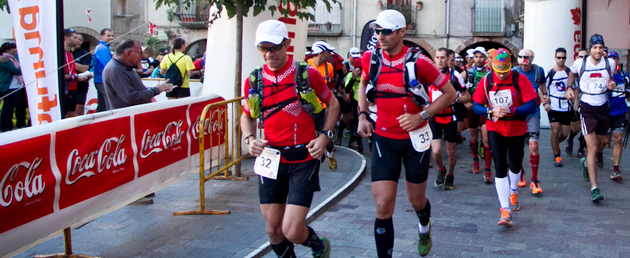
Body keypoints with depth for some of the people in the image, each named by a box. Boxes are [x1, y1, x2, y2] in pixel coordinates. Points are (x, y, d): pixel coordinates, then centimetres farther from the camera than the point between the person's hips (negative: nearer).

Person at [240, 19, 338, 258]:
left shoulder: (308, 74, -6)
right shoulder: (254, 80, 2)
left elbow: (332, 104, 8)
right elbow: (247, 115, 16)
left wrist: (324, 136, -6)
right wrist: (249, 139, -3)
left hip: (304, 159, -3)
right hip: (270, 159, 4)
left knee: (291, 231, -8)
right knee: (273, 230, 9)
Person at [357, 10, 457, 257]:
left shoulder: (418, 61, -15)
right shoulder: (371, 58, -5)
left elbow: (450, 93, -6)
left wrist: (421, 116, -17)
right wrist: (362, 116, 5)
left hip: (415, 139, -2)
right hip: (383, 139, 2)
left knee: (417, 200, 15)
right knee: (383, 205, -9)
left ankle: (424, 228, 51)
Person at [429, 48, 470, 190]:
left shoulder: (455, 75, -7)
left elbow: (467, 96, -2)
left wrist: (454, 99, -20)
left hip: (450, 118, -1)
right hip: (434, 117, 1)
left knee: (451, 151, 10)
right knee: (436, 151, -11)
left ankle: (450, 175, 37)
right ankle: (441, 169, 21)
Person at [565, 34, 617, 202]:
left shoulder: (610, 63, -2)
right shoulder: (580, 63, -8)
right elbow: (572, 74, 15)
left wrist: (612, 85, -4)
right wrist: (569, 88, 4)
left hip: (603, 107, 4)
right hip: (587, 108, -4)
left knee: (598, 147, 15)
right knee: (593, 148, -13)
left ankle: (586, 163, 51)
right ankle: (594, 188, -11)